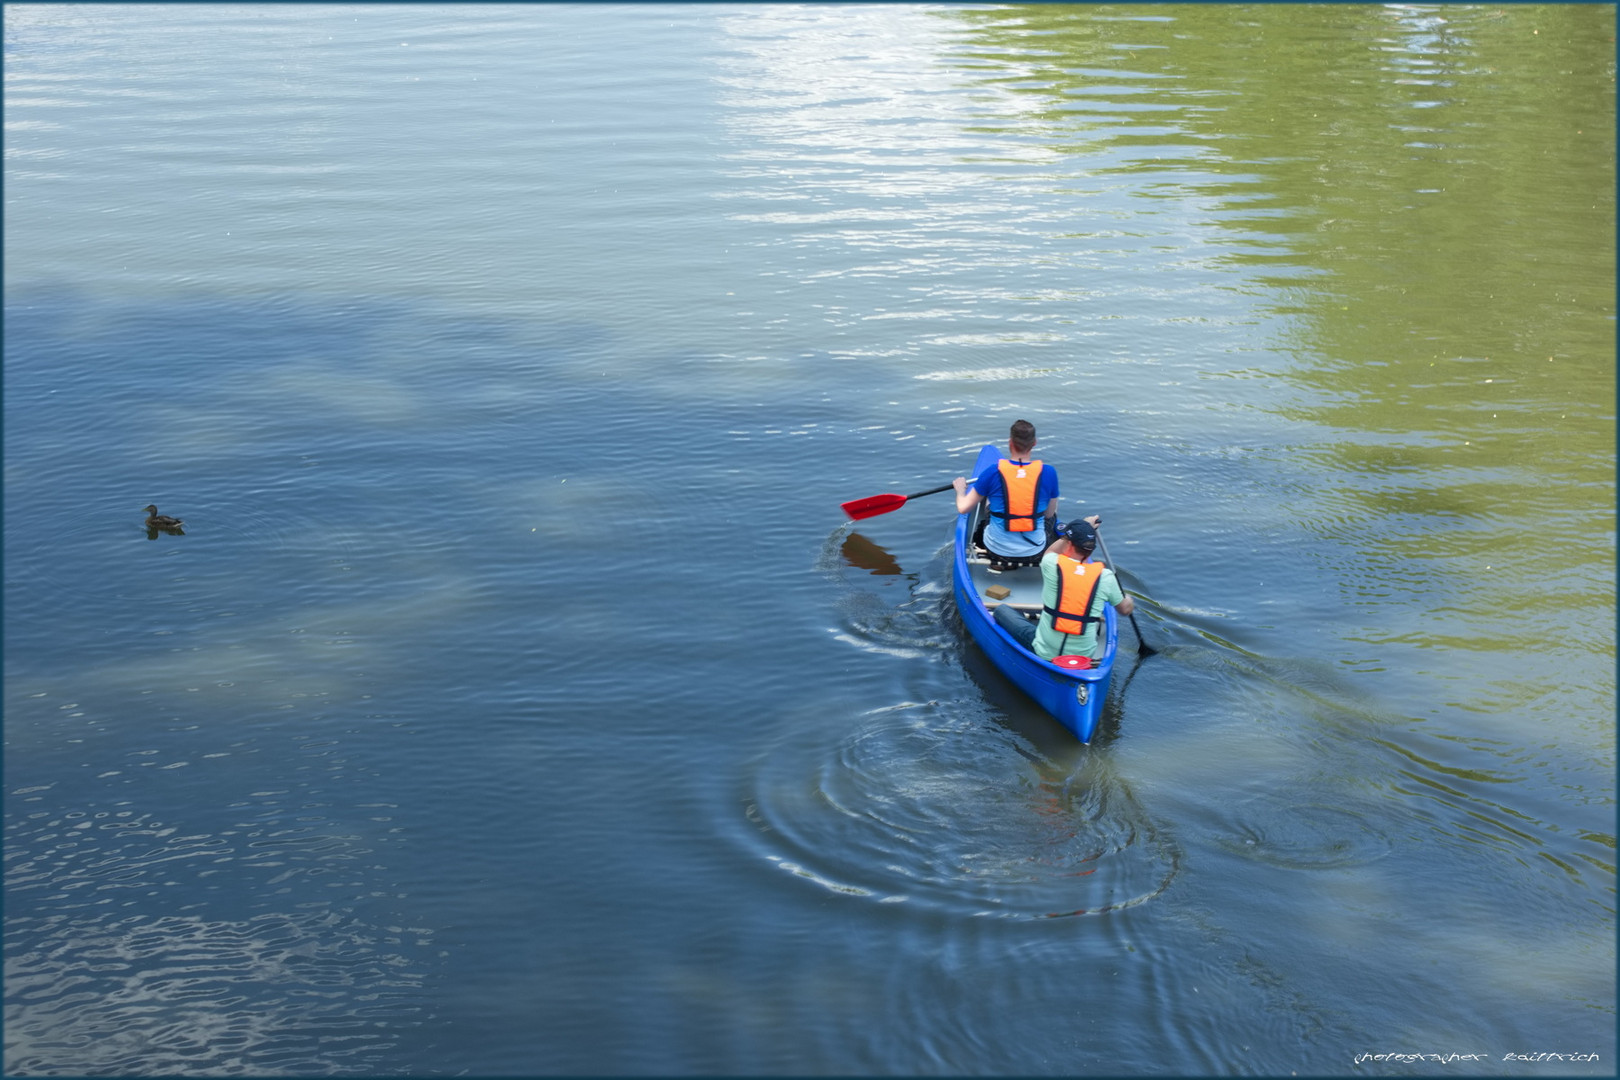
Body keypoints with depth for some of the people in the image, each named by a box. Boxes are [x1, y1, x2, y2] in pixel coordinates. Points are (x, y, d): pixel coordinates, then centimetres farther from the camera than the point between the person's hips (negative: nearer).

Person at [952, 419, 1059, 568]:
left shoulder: (993, 473, -16)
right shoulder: (1048, 472, -13)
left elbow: (963, 508, -8)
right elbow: (1049, 513, 0)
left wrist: (960, 489, 14)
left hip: (998, 551, 0)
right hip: (1035, 553, 1)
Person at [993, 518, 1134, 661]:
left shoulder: (1052, 565, -11)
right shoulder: (1105, 576, -9)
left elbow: (1051, 551, 16)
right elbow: (1126, 609, 8)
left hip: (1044, 653, -3)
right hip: (1084, 656, 3)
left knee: (1002, 609, 18)